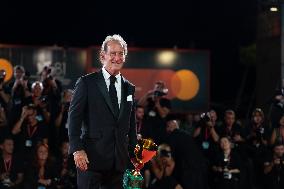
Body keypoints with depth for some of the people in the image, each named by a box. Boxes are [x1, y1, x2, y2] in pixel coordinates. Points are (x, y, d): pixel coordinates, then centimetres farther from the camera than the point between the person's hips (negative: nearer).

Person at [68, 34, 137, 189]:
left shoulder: (129, 88, 14)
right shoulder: (86, 83, 0)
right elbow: (74, 118, -5)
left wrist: (133, 156, 14)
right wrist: (77, 150, -14)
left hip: (119, 160, 4)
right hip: (91, 157, -4)